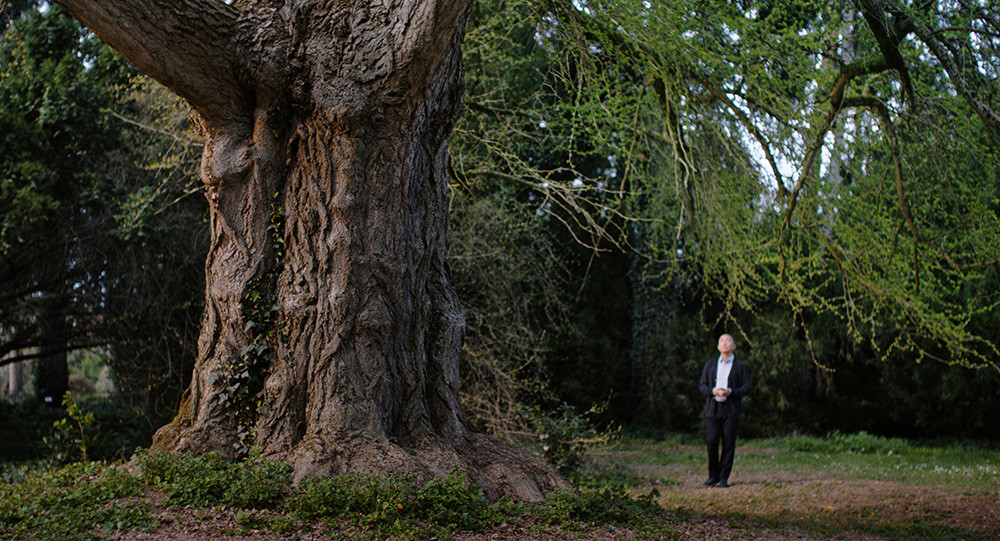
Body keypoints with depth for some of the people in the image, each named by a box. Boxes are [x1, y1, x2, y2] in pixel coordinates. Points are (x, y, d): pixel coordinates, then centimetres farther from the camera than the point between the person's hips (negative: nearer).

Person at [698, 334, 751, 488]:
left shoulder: (741, 366, 10)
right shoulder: (710, 364, 16)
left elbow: (747, 388, 4)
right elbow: (701, 385, 12)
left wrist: (731, 392, -14)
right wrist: (713, 391, -9)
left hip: (731, 410, -1)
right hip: (713, 408, 1)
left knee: (728, 444, -4)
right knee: (711, 441, -8)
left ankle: (723, 478, 4)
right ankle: (713, 476, 4)